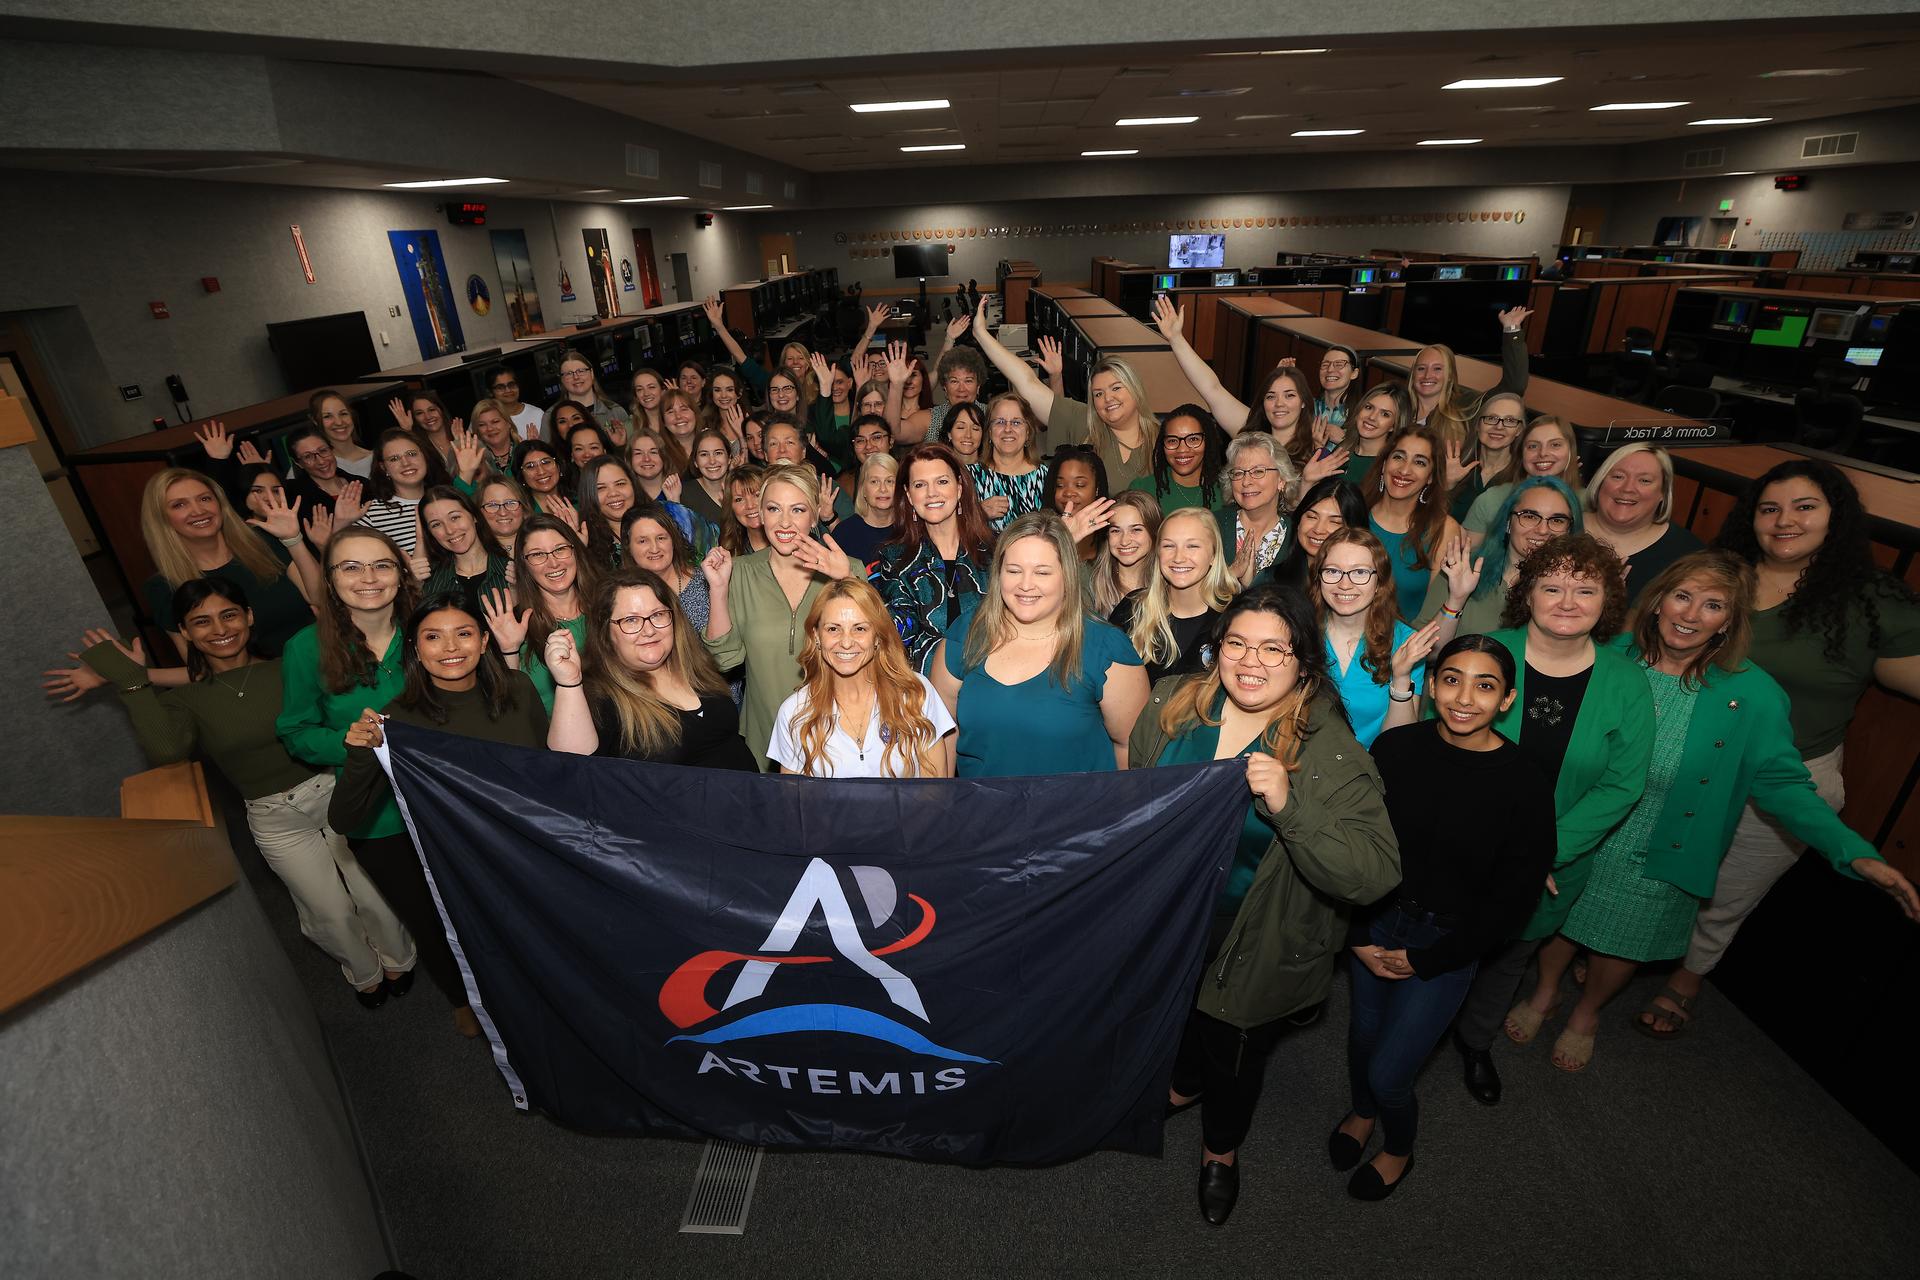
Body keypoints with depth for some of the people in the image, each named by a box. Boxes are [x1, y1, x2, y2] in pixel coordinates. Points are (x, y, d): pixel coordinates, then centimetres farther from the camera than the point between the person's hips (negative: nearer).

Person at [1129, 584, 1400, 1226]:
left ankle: (1221, 1149, 56)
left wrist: (1289, 806, -45)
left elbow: (1374, 876, -32)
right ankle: (1185, 1083, 67)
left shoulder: (1330, 753, -25)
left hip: (1256, 950, -3)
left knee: (1235, 1054, 22)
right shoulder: (1172, 703, -14)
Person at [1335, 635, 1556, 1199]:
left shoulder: (1524, 787, -16)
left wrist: (1425, 960, -6)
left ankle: (1399, 1149, 37)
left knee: (1388, 1072, 2)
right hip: (1375, 921, 3)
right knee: (1363, 1033, 18)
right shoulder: (1395, 747, -11)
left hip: (1446, 942, -2)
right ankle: (1362, 1112, 51)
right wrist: (1359, 935, -5)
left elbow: (1513, 898, -9)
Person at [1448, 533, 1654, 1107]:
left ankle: (1474, 1041, 51)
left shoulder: (1626, 683, -9)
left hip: (1556, 864, 2)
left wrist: (1543, 850, -19)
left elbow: (1622, 785, -10)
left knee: (1509, 955, 23)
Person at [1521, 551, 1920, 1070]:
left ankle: (1586, 1016, 49)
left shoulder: (1751, 695, -15)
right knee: (1559, 920, 19)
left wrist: (1855, 853, -19)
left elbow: (1782, 783, -9)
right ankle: (1546, 989, 49)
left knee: (1621, 947, 20)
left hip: (1656, 861, 0)